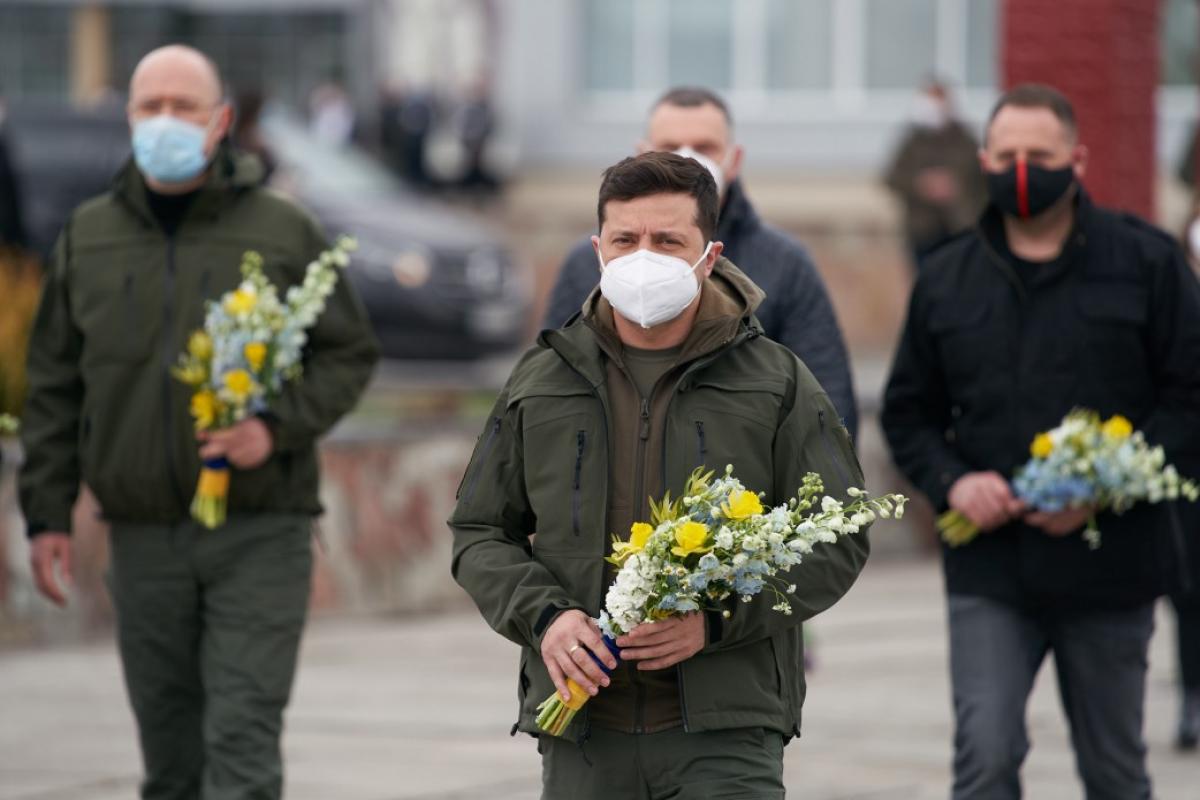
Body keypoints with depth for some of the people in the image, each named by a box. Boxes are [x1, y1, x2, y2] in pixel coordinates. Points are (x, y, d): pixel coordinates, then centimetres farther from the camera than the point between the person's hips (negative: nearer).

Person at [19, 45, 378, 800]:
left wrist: (278, 427, -13)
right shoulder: (89, 236, 10)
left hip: (258, 535, -3)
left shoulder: (282, 231, 2)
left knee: (243, 739, -10)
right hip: (143, 534, 3)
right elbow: (54, 389, 12)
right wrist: (47, 514, 7)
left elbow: (351, 352, 4)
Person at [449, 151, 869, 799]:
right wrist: (543, 617, -6)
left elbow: (837, 540, 1)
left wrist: (716, 620, -13)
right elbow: (479, 533, 15)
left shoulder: (777, 383, 4)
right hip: (583, 736, 3)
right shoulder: (540, 384, 11)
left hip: (726, 735, -3)